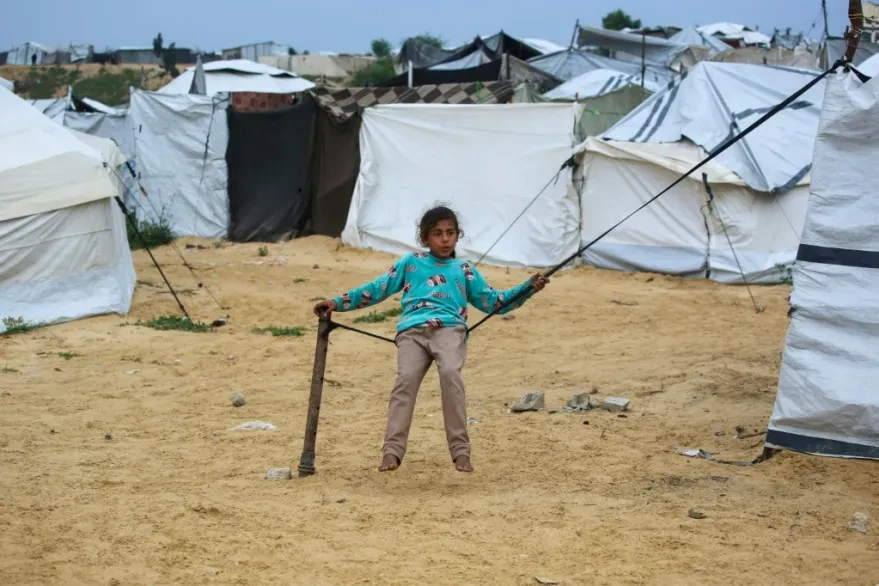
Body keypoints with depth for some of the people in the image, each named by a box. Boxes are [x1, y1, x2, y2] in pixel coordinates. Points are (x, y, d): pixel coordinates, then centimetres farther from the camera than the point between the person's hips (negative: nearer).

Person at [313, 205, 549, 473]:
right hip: (413, 331, 0)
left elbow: (493, 301, 24)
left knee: (450, 374, -29)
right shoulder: (410, 263, 27)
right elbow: (377, 289, 25)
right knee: (406, 379, -24)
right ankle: (392, 451, -29)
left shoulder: (464, 270, 28)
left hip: (449, 328, 0)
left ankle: (460, 450, -28)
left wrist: (529, 288, 12)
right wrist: (338, 302, 16)